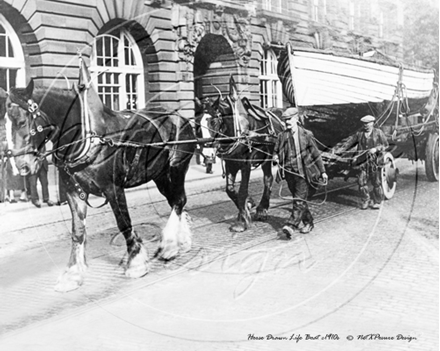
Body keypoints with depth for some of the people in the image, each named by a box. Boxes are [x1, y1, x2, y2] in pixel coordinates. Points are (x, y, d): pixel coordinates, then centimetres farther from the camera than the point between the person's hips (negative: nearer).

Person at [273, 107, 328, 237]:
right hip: (289, 172, 4)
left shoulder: (306, 135, -3)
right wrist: (276, 158, -9)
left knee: (299, 200, -12)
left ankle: (291, 226, -17)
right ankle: (308, 223, 27)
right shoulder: (282, 136, 4)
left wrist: (322, 171, 4)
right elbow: (277, 152, 15)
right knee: (299, 200, 12)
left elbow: (316, 154, 3)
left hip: (303, 172, -4)